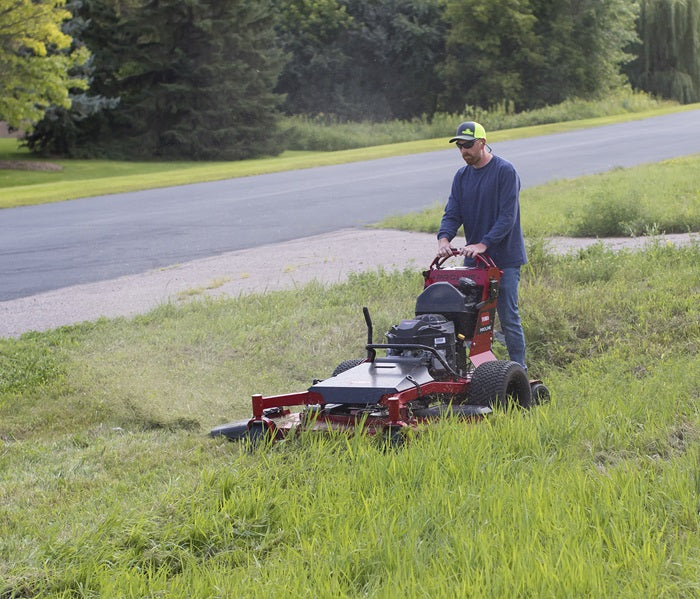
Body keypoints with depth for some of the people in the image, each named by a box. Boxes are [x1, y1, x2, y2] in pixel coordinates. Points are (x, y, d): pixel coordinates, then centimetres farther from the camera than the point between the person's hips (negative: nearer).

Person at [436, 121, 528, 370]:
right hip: (474, 259, 6)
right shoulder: (462, 176, 10)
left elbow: (507, 216, -17)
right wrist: (444, 238, -16)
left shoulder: (505, 171, -11)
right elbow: (452, 213, 5)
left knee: (508, 318, -5)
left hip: (504, 258, -6)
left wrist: (483, 244, -26)